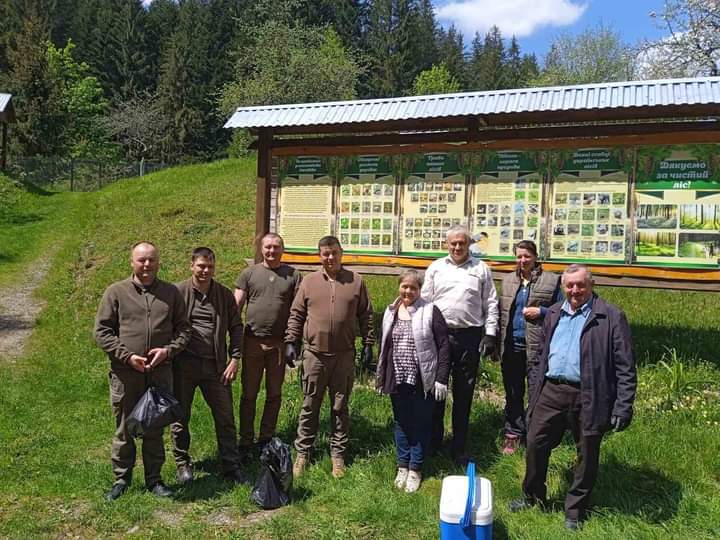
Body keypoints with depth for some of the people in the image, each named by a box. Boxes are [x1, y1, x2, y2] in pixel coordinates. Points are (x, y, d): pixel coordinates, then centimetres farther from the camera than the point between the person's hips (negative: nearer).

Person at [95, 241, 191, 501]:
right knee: (124, 429, 10)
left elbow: (183, 329, 9)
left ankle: (154, 479, 26)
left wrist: (168, 350, -9)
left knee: (155, 429, 12)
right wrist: (127, 356, -12)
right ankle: (121, 479, 27)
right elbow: (102, 331, -2)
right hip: (125, 373, -1)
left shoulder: (171, 293, 6)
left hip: (160, 373, 2)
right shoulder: (116, 292, 0)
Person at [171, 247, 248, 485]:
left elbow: (236, 327, 7)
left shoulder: (224, 294, 5)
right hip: (184, 366, -2)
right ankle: (183, 464, 30)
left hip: (215, 366, 2)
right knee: (181, 417, 11)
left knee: (225, 418, 6)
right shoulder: (178, 292, -3)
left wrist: (234, 359, 0)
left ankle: (231, 466, 18)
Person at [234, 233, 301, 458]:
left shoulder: (293, 275, 4)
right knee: (249, 393, 7)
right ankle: (246, 441, 19)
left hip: (279, 342, 1)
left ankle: (266, 439, 25)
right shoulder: (249, 274, 4)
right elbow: (236, 306, 2)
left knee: (274, 394, 11)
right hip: (253, 340, 0)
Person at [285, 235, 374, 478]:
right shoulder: (309, 281, 4)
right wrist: (290, 342, 2)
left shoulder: (356, 281, 4)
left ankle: (338, 453, 22)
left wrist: (368, 344, 4)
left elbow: (366, 316, 7)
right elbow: (296, 314, 7)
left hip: (344, 355, 0)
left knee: (340, 407, 10)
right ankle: (302, 452, 21)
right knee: (310, 406, 9)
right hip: (314, 354, 0)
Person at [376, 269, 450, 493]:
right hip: (398, 380, 4)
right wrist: (380, 377, 13)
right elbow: (384, 347, 13)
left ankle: (415, 469, 22)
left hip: (423, 381, -4)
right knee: (401, 423, 14)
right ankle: (403, 466, 29)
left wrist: (442, 378, -13)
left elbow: (443, 346, -8)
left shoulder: (430, 311, -7)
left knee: (421, 424, 8)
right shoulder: (391, 312, 7)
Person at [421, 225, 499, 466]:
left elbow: (491, 304, 8)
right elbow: (425, 301, 7)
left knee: (463, 394, 7)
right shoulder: (436, 267, 9)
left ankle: (459, 448, 19)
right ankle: (433, 440, 23)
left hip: (469, 336, 0)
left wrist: (490, 334, 0)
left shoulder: (481, 268, 8)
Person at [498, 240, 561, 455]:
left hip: (537, 347, -3)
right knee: (513, 394, 12)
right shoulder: (508, 280, 11)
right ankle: (513, 434, 23)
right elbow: (501, 312, 12)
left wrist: (541, 311, -13)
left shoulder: (551, 280, 0)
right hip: (511, 346, 4)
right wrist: (497, 344, 6)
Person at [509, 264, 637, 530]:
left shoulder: (611, 316, -6)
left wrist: (623, 407, -13)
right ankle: (533, 497, 31)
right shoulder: (553, 314, 11)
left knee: (586, 456, 10)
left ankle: (575, 510, 30)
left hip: (589, 397, -4)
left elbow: (625, 367, -8)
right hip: (551, 392, 4)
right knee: (535, 444, 9)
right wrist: (535, 392, 14)